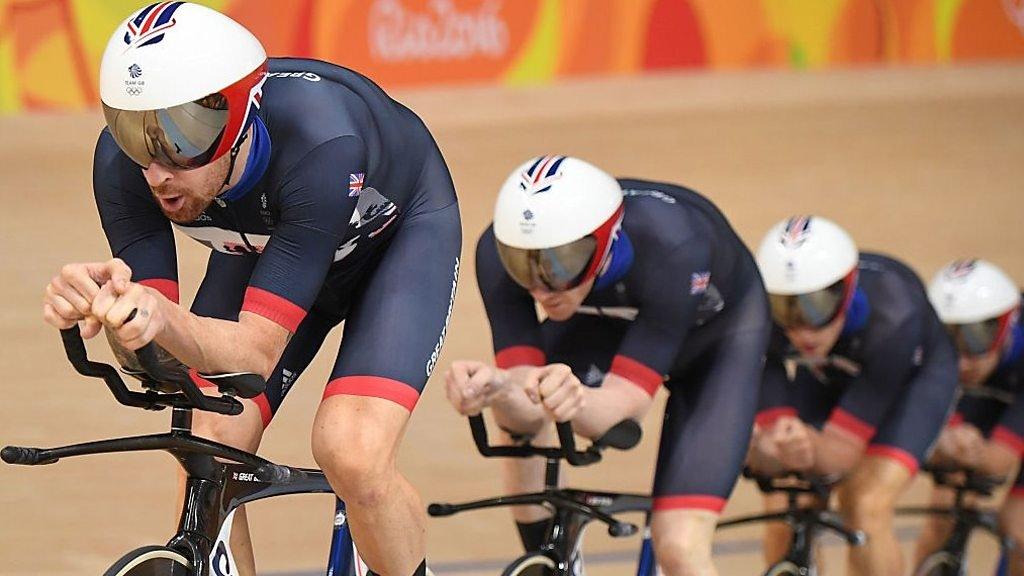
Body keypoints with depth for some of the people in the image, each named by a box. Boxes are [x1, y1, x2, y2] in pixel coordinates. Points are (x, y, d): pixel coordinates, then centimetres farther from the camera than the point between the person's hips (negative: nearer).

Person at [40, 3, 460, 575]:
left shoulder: (318, 144, -42)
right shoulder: (122, 162, -30)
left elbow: (258, 350, -41)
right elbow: (156, 355, -28)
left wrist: (162, 318, -62)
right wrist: (107, 304, -51)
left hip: (399, 233, -4)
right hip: (263, 245, 4)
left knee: (351, 455, -25)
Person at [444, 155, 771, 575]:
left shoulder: (669, 246, -42)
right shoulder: (502, 251, -32)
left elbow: (626, 403, -41)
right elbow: (524, 414, -33)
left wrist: (577, 399, -64)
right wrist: (498, 391, -56)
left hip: (714, 333, -4)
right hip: (609, 321, 4)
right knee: (518, 409, -26)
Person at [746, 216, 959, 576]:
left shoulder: (892, 317, -41)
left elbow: (844, 451, -37)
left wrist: (811, 449, -59)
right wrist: (767, 450, -54)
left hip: (911, 374, -3)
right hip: (817, 377, 3)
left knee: (866, 508, -25)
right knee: (784, 510, -17)